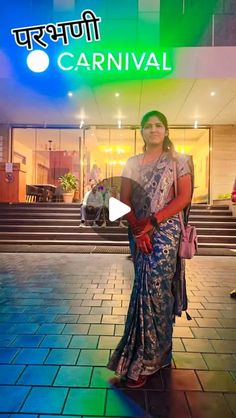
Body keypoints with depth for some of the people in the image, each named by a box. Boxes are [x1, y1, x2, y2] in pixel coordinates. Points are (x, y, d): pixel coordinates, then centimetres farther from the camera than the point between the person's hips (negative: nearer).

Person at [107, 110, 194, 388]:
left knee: (152, 289, -7)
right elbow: (124, 200, 5)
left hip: (165, 231, -4)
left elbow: (184, 197, -8)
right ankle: (156, 352, 30)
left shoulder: (177, 160, 2)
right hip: (138, 233, 4)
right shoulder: (132, 163, 11)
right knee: (148, 288, 11)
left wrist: (152, 222, -16)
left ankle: (143, 361, 8)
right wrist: (138, 229, -11)